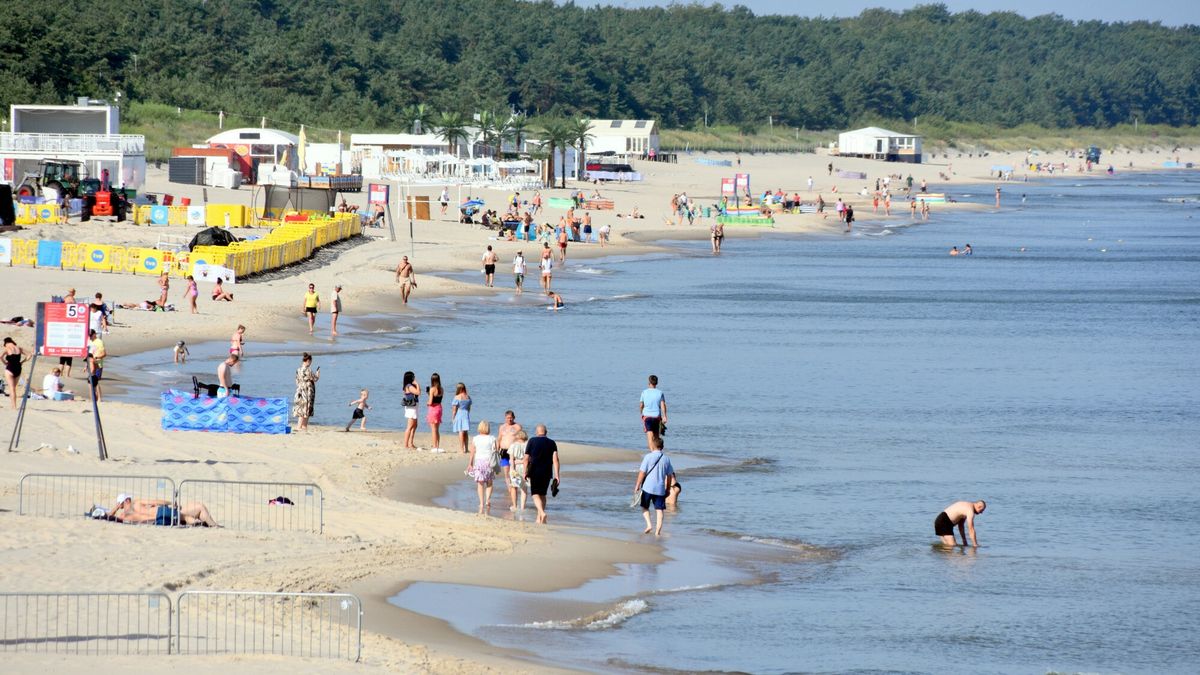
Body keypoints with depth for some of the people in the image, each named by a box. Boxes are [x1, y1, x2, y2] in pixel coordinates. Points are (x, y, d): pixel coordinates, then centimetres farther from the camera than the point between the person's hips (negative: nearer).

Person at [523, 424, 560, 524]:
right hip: (547, 473, 3)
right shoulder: (552, 443, 4)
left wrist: (525, 472, 5)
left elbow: (526, 458, -3)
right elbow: (555, 459, -6)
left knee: (536, 494, -3)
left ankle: (542, 513, -27)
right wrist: (557, 475, -8)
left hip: (535, 472, -3)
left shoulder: (532, 441, -1)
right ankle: (539, 518, 17)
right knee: (542, 494, 16)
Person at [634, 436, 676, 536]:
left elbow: (642, 472, -8)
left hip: (648, 487, -3)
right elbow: (670, 475, 10)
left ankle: (648, 524, -2)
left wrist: (637, 485, 0)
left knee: (645, 507, 15)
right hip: (660, 488, 3)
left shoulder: (648, 457, -7)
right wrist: (668, 489, 20)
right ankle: (658, 530, -1)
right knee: (659, 509, 5)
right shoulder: (666, 459, 5)